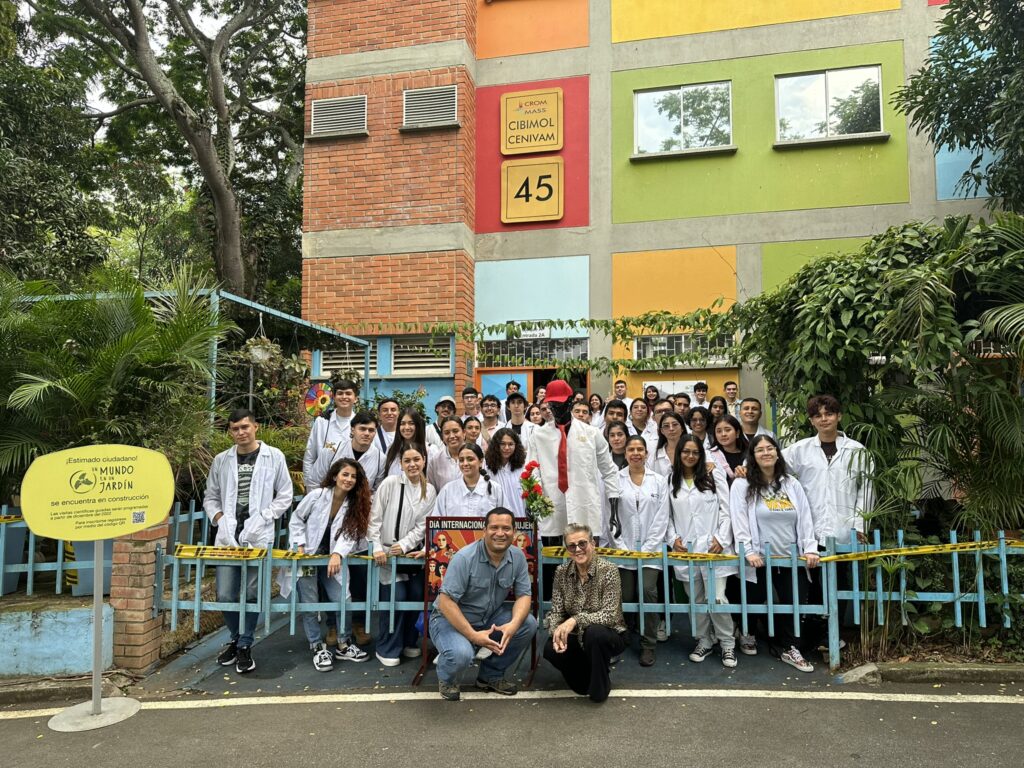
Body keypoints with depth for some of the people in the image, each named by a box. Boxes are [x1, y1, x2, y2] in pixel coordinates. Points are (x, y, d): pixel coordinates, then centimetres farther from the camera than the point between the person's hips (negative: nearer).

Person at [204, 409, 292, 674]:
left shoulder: (274, 456, 2)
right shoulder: (221, 460, 9)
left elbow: (284, 496, 4)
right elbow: (210, 497, 16)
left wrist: (261, 518, -7)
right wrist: (219, 518, -2)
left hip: (258, 537, -2)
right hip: (227, 536, 3)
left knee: (251, 594, 1)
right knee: (225, 595, 5)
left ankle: (245, 646, 17)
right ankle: (236, 638, 28)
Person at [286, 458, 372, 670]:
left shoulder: (354, 505, -2)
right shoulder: (317, 495, -9)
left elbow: (350, 534, -12)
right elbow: (296, 519, 1)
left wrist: (337, 554, -28)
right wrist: (300, 545, -8)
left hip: (333, 560, 2)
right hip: (307, 557, -2)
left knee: (343, 601, -3)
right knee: (309, 605, 0)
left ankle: (344, 646, 16)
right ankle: (318, 649, 15)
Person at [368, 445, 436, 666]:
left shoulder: (430, 491, 3)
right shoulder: (390, 484, -9)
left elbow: (422, 524, 0)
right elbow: (375, 517, -8)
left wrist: (404, 545, -12)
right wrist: (377, 547, -13)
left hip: (412, 551, 4)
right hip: (387, 551, -4)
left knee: (417, 596, 2)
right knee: (396, 597, -10)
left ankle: (409, 642, 24)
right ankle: (387, 649, 7)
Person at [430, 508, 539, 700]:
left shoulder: (518, 557, -7)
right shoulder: (465, 557, -23)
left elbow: (524, 595, -6)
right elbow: (446, 601, -24)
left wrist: (513, 624, -27)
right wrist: (473, 635, -28)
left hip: (490, 617, 6)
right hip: (451, 619, -5)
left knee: (528, 623, -15)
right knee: (461, 654, -33)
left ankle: (491, 675, 7)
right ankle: (447, 679, 6)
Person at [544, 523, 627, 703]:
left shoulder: (608, 571, -18)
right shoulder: (561, 572, -5)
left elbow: (609, 615, -23)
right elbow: (556, 611, -5)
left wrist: (576, 620, -35)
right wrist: (557, 631, -26)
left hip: (608, 636, -3)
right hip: (576, 637, 4)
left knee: (594, 633, -36)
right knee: (551, 649, -25)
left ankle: (600, 687, -7)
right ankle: (586, 678, 8)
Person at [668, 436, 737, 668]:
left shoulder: (714, 476, 3)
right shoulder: (670, 482, 7)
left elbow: (726, 510, 0)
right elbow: (668, 515, 11)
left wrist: (721, 539, -8)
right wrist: (673, 538, -2)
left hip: (712, 547, -2)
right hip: (685, 550, 2)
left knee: (716, 598, -6)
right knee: (696, 599, 10)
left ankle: (727, 644, 12)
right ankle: (704, 641, 26)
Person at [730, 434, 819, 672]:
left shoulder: (791, 483, 9)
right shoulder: (742, 485, -4)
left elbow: (805, 518, 7)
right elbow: (739, 521, -9)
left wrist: (810, 548, -2)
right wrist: (749, 552, -16)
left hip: (790, 557, 3)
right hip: (759, 559, -3)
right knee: (755, 603, 8)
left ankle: (789, 648, 20)